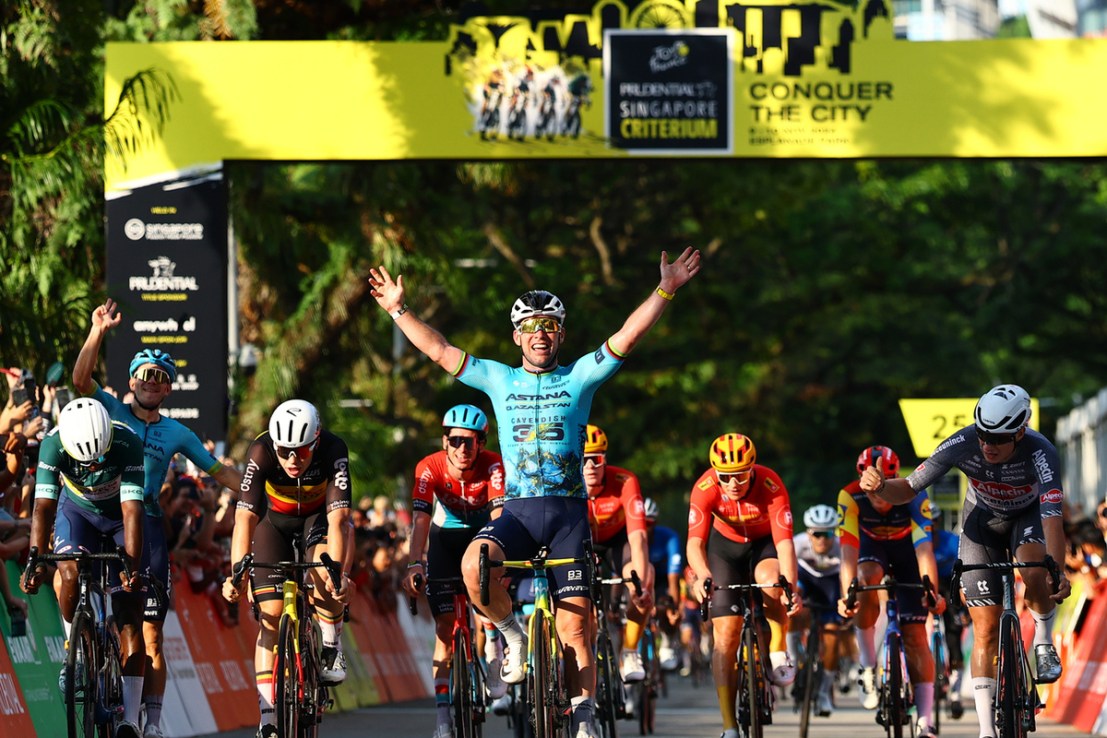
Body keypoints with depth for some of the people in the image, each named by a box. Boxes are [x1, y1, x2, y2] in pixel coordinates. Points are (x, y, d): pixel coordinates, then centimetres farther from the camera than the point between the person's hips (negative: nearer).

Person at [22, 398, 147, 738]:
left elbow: (132, 510, -37)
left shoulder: (127, 442, -36)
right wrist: (36, 560, -44)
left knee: (130, 618, -9)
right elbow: (43, 506, -33)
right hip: (77, 510, 1)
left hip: (119, 516, -1)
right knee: (70, 574, -31)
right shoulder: (54, 443, -32)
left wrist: (132, 565, -47)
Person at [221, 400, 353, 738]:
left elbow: (338, 519, -41)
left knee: (325, 573, -33)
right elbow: (245, 518, -39)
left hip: (318, 516, 0)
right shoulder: (261, 453, -34)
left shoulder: (333, 450, -34)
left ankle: (332, 647, -8)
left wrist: (337, 570, -54)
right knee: (271, 615, -10)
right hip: (274, 520, 0)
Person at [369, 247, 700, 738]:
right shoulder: (499, 380, 12)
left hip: (569, 511, -1)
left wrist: (665, 292, -13)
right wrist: (398, 310, 9)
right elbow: (438, 350, 13)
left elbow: (628, 336, -3)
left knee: (574, 629, -5)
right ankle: (512, 636, -4)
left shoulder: (579, 378, 7)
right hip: (518, 510, 1)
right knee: (474, 565, -30)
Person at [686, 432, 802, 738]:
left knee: (770, 581, -37)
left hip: (765, 543, -1)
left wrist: (790, 586, -53)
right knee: (726, 632, -9)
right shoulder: (705, 488, -30)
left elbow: (784, 541, -38)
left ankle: (779, 653, -11)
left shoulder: (771, 486, -33)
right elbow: (695, 542, -37)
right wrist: (702, 576, -57)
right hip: (726, 546, 1)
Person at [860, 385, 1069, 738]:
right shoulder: (963, 444, -32)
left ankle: (1044, 642, -5)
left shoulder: (1041, 453, -38)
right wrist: (880, 487, -46)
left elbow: (1052, 518, -46)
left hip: (1029, 516, -1)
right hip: (982, 520, 1)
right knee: (986, 630, -6)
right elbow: (909, 489, -24)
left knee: (1035, 575, -36)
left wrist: (1057, 574, -60)